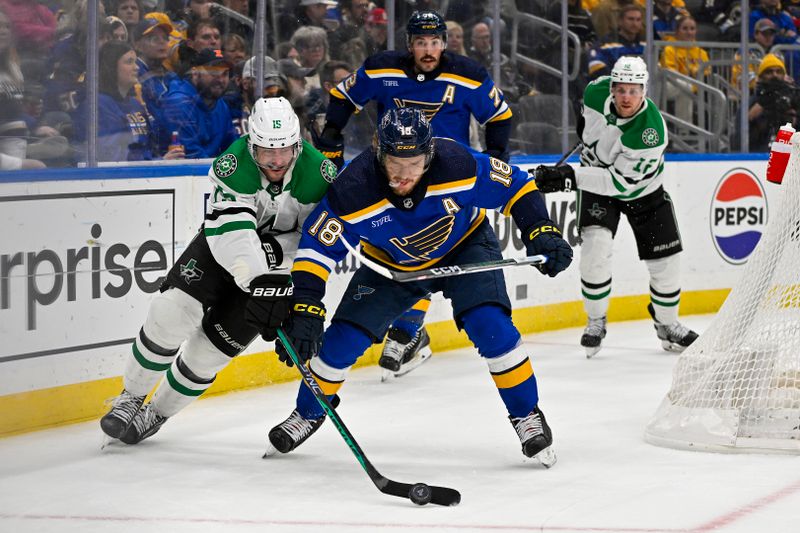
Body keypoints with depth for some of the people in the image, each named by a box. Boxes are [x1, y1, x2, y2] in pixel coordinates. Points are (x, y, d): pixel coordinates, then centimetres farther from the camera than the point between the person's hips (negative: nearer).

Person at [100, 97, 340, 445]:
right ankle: (131, 398, 4)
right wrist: (260, 284, -50)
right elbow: (232, 231, -38)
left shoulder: (319, 174, -26)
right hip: (222, 244, 0)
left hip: (278, 268, 0)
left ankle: (157, 414, 20)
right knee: (171, 312, -19)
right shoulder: (233, 165, -28)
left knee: (215, 344, -5)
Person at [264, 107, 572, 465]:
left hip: (464, 246, -1)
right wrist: (305, 311, -35)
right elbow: (317, 248, -27)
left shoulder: (458, 165, -34)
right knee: (344, 338, -5)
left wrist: (542, 232, -28)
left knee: (492, 328, -21)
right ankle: (308, 414, 22)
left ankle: (527, 415, 0)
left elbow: (515, 186, -18)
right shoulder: (354, 188, -33)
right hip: (392, 263, 1)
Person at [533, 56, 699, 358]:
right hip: (597, 178, 2)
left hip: (642, 190, -2)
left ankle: (667, 325, 27)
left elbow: (619, 182, -38)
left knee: (665, 261, 0)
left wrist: (569, 177, -44)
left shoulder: (651, 132, -37)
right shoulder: (596, 93, -24)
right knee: (595, 248, -20)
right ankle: (596, 322, 0)